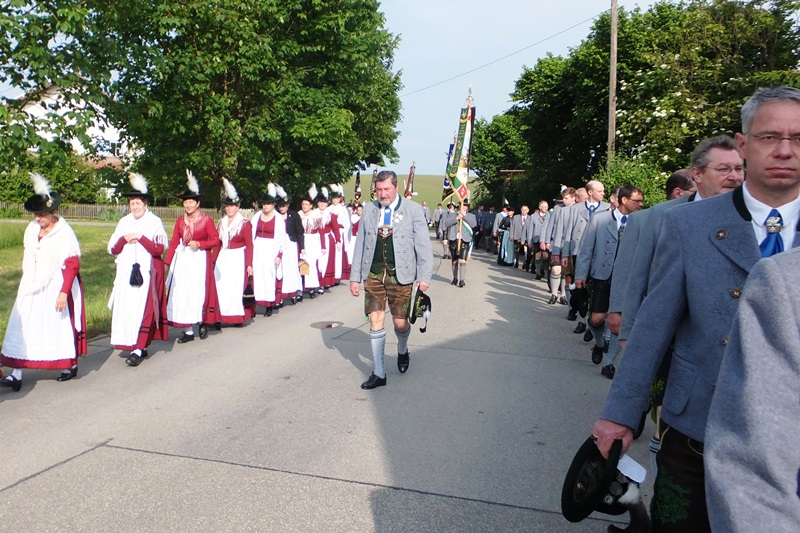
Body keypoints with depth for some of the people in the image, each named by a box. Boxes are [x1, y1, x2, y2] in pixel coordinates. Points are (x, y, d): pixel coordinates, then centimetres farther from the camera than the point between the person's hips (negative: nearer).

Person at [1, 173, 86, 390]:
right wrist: (26, 282, 19)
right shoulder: (31, 229, 6)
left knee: (62, 325, 5)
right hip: (32, 287, 6)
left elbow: (72, 265, -16)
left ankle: (71, 366, 24)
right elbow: (28, 257, 18)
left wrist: (63, 293, -20)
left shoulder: (64, 233, -14)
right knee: (21, 327, 0)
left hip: (55, 287, -6)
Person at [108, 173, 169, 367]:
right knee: (125, 309, 4)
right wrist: (124, 239, -8)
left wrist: (140, 237, -17)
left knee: (143, 308, -9)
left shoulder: (154, 222, -1)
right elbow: (113, 249, 9)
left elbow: (159, 249, -9)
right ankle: (140, 347, 14)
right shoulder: (124, 222, 12)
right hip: (126, 272, 5)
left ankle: (138, 350, -9)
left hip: (147, 272, -5)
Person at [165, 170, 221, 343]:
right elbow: (174, 242, 5)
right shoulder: (180, 221, 8)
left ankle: (203, 323, 22)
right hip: (182, 259, 4)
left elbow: (215, 240, -2)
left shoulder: (206, 220, -3)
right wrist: (166, 262, -2)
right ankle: (188, 331, 7)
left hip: (200, 259, -4)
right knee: (182, 293, 1)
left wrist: (199, 244, -16)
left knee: (200, 291, -2)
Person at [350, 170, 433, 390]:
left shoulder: (412, 210, -2)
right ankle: (379, 373, 14)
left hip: (400, 275, -2)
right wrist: (355, 277, 7)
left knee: (400, 322, 3)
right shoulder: (369, 210, 7)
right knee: (375, 321, 2)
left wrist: (424, 276, -9)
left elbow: (423, 245, -2)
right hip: (373, 274, 3)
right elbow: (360, 245, 10)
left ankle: (402, 351, 39)